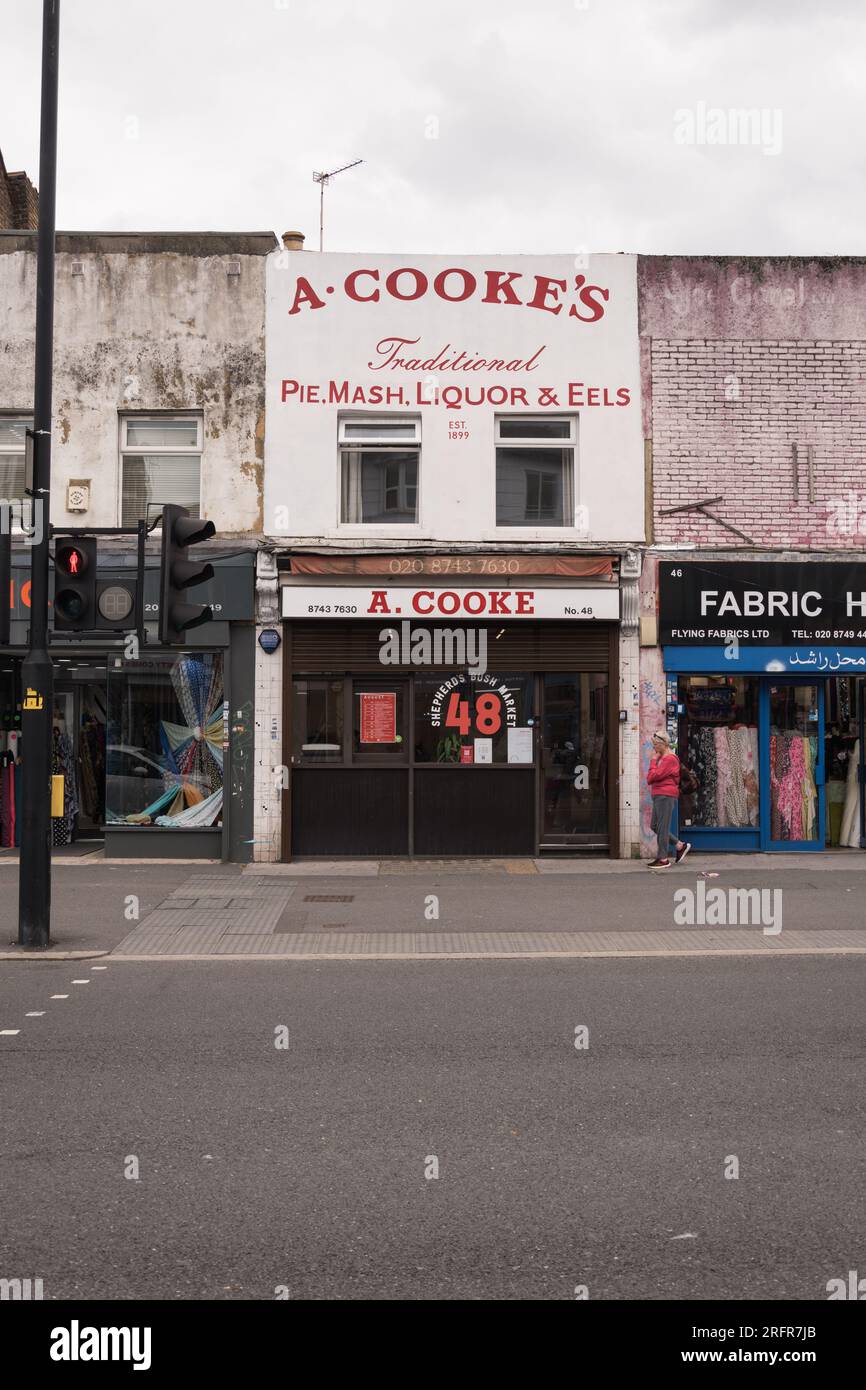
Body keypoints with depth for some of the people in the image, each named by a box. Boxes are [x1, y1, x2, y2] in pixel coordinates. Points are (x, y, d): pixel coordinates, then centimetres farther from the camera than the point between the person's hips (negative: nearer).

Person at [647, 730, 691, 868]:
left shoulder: (669, 759, -13)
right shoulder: (662, 757, 18)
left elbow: (653, 776, -19)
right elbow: (650, 778, 15)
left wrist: (653, 760, -8)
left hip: (665, 796, -10)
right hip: (659, 796, 10)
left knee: (662, 827, -6)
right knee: (655, 826, 14)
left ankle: (663, 859, -2)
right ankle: (680, 846, 20)